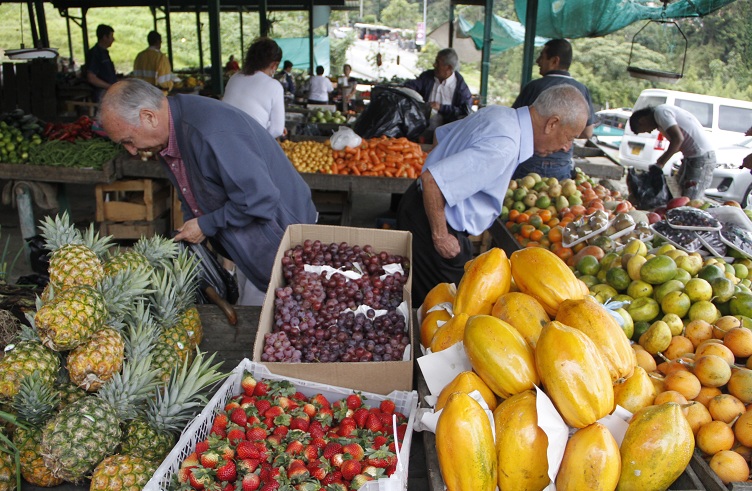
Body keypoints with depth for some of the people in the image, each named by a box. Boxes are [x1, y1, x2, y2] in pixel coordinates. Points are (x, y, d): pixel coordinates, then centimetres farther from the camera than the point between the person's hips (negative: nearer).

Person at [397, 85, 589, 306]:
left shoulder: (497, 113, 3)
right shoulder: (503, 147, -28)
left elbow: (441, 134, 17)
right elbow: (432, 180, -32)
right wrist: (440, 236, -21)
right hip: (431, 220, -9)